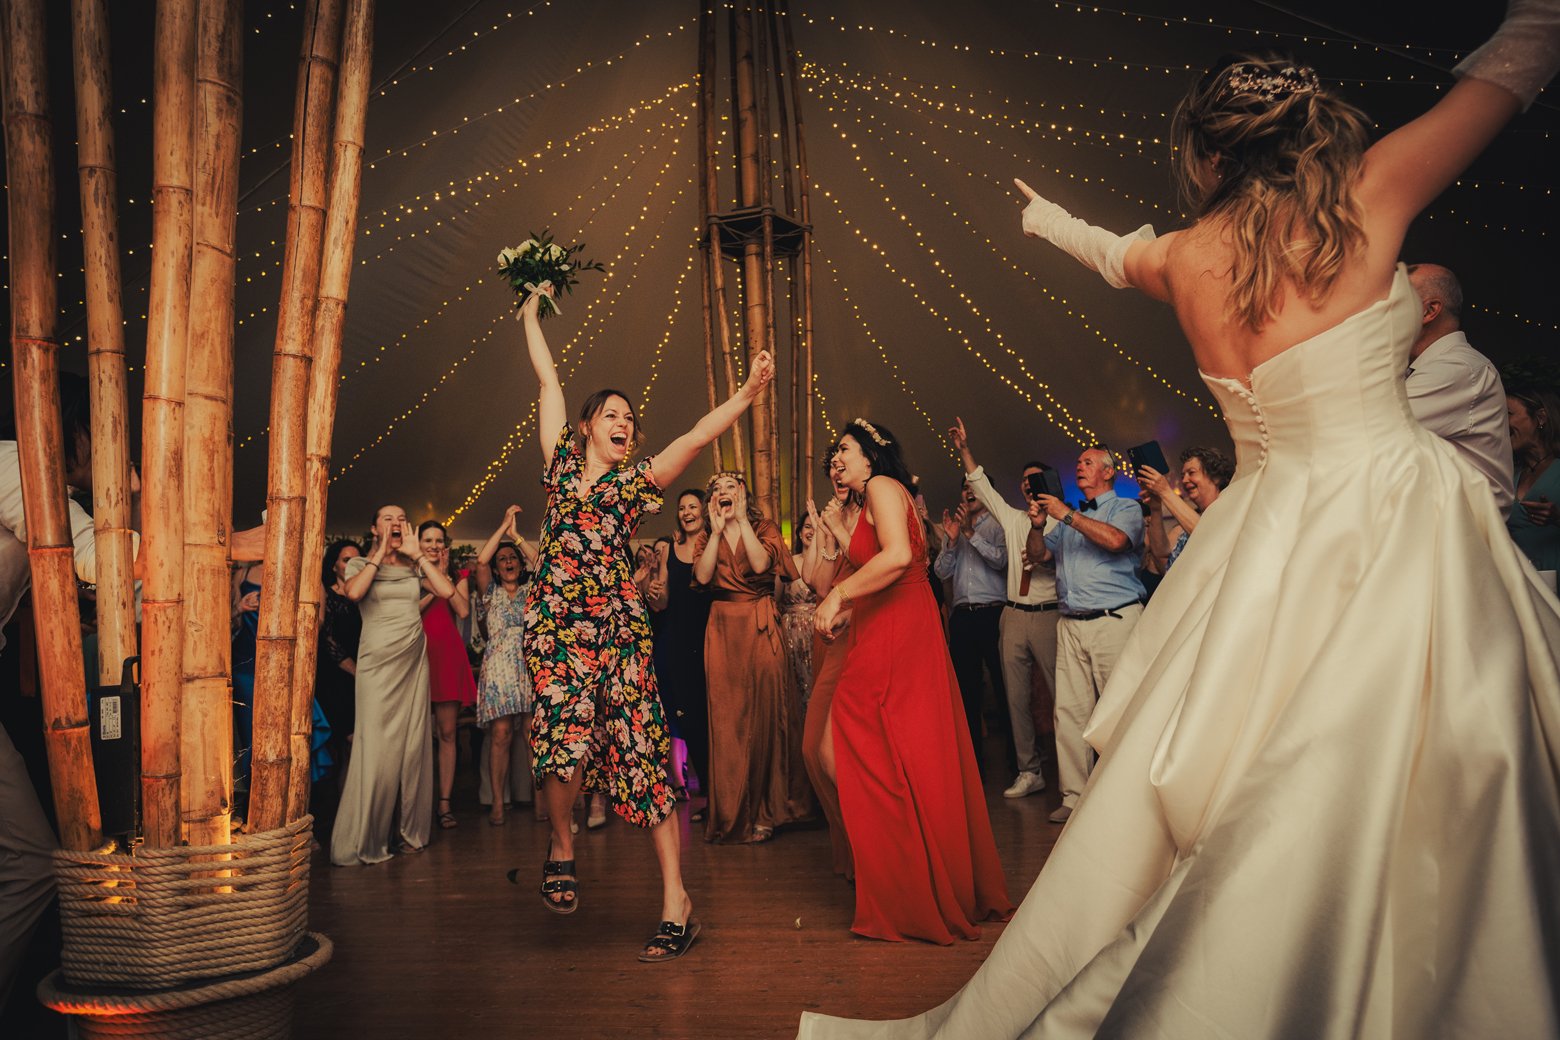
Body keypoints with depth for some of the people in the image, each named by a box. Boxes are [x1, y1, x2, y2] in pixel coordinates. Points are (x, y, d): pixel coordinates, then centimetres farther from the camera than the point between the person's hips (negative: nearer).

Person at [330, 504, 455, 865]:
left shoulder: (415, 566, 12)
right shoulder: (360, 564, 5)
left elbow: (447, 590, -5)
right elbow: (354, 592, -18)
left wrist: (417, 553, -1)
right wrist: (380, 554, -9)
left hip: (413, 660, 3)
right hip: (377, 661, -3)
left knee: (413, 744, 4)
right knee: (375, 747, -8)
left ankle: (411, 831, 13)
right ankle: (363, 840, 1)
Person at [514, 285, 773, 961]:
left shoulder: (637, 482, 12)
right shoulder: (562, 463, 16)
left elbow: (698, 436, -1)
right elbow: (548, 379, 21)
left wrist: (747, 393, -12)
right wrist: (531, 313, 26)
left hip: (617, 624, -1)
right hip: (556, 624, 1)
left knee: (638, 749, -5)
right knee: (566, 735, -18)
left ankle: (675, 902, -1)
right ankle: (561, 845, 14)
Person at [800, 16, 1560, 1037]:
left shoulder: (1186, 258, 8)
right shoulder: (1369, 193, -2)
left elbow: (1112, 250, 33)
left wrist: (1046, 216, 54)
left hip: (1271, 551, 5)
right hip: (1395, 525, -4)